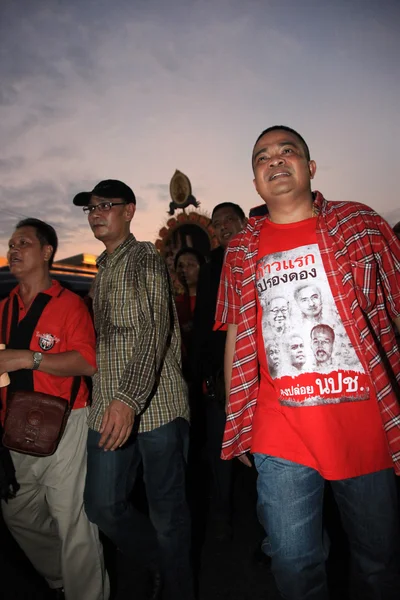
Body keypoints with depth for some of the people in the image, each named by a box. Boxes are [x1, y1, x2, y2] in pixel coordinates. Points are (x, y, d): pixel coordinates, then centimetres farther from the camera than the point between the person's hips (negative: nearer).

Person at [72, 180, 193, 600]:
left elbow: (155, 332, -18)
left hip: (156, 404, -7)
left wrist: (129, 398, -29)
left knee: (166, 509, 6)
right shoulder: (101, 269, 17)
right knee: (102, 505, 9)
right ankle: (161, 566, 34)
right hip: (108, 407, 7)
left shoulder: (146, 259, -6)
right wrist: (109, 399, 14)